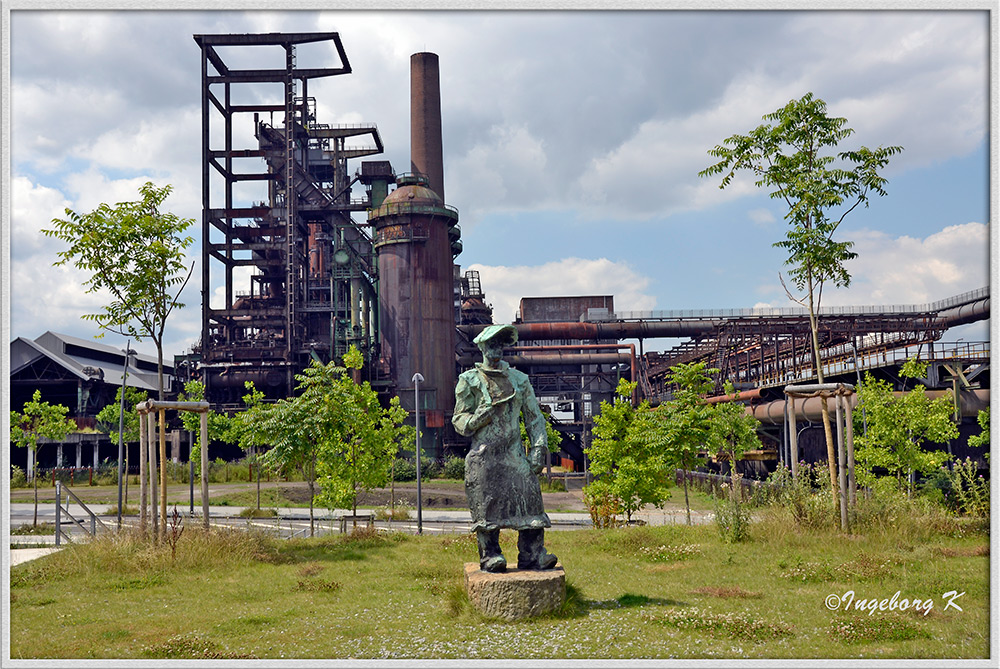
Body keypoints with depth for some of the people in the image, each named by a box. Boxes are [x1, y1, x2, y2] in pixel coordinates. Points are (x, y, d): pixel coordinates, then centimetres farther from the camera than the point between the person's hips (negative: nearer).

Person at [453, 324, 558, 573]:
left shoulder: (519, 379, 15)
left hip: (515, 453, 3)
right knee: (487, 505, -5)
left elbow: (534, 417, 15)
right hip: (485, 454, -3)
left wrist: (539, 448, 4)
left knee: (529, 496, -6)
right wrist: (477, 418, -16)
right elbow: (459, 419, 6)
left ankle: (532, 554, -2)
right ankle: (490, 555, 4)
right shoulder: (469, 380, 6)